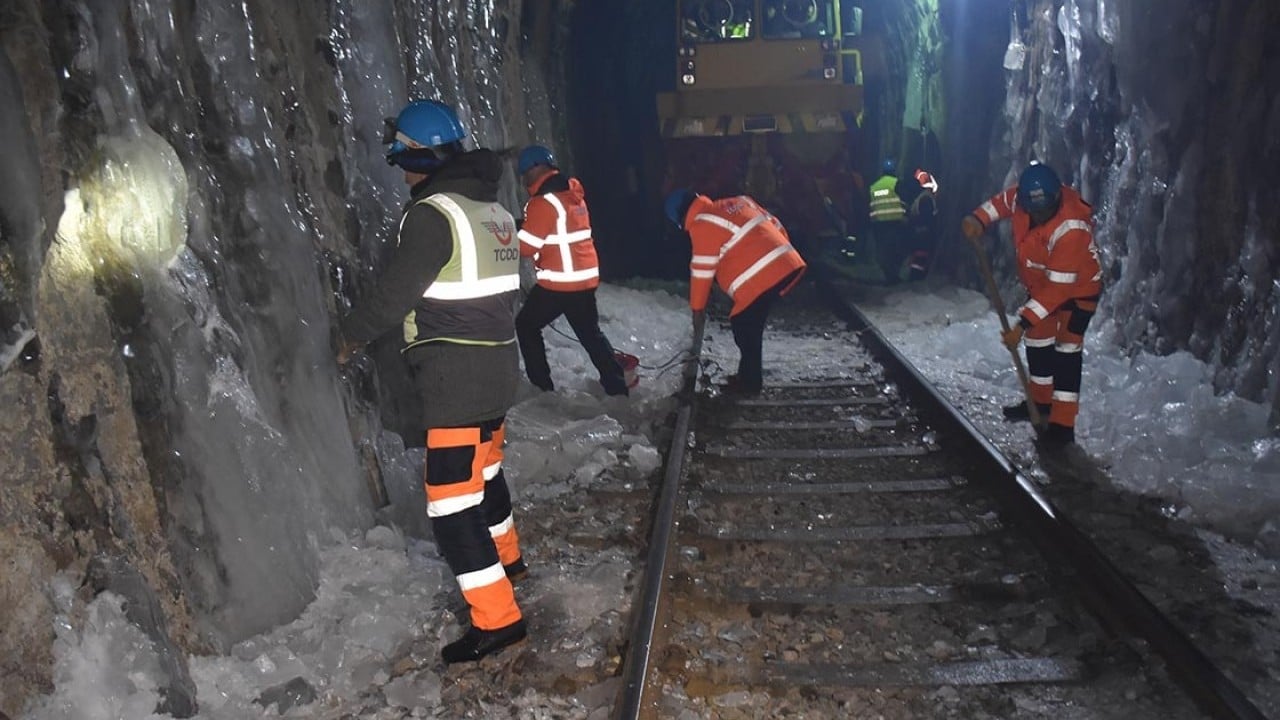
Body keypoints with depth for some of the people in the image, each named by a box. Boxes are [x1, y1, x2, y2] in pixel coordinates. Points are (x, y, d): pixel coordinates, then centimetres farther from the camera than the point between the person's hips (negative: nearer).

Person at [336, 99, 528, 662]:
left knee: (452, 501, -3)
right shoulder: (494, 210, 11)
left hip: (456, 377, -9)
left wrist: (351, 334, 3)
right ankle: (505, 559, 46)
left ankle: (497, 619, 2)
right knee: (484, 470, 27)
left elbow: (394, 291, -14)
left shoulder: (433, 213, -16)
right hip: (497, 366, 9)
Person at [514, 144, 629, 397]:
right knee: (590, 333, 18)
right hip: (585, 278, 8)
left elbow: (526, 246, -16)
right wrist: (523, 227, 13)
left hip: (559, 282, -8)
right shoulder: (572, 193, 12)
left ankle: (540, 384, 13)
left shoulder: (544, 201, -16)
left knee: (526, 326, 11)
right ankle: (617, 386, 18)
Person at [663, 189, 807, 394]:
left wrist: (697, 306, 10)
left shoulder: (702, 225, -4)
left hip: (761, 278, -9)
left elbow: (702, 270, -1)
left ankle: (750, 382, 16)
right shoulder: (737, 201, 20)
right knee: (751, 326, 20)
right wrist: (784, 253, 31)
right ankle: (748, 375, 31)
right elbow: (775, 226, 22)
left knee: (743, 326, 6)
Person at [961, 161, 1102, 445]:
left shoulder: (1071, 230, -39)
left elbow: (1058, 287, -37)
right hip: (1041, 284, 8)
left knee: (1066, 348, -14)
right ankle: (1040, 400, 34)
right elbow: (1000, 202, 5)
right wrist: (977, 219, -16)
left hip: (1078, 288, -7)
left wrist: (1023, 323, -38)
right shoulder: (1022, 196, -20)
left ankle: (1063, 424, -12)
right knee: (1037, 341, 16)